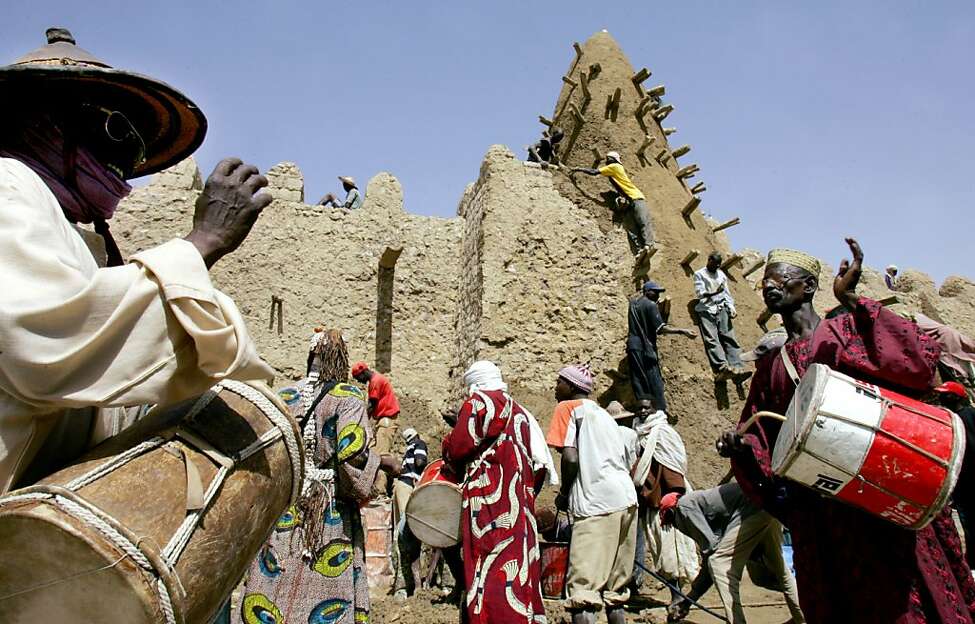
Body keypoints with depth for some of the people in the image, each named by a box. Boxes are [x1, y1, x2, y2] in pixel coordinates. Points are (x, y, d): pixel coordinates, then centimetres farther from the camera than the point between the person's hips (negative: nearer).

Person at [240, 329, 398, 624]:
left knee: (275, 588, 11)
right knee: (327, 592, 5)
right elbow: (352, 455, -19)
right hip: (330, 516, -4)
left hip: (282, 510, 4)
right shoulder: (347, 396, -9)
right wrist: (383, 461, -2)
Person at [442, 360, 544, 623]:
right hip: (518, 501, 8)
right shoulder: (517, 411, 18)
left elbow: (455, 449, -9)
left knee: (491, 572, -6)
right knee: (518, 567, 11)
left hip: (489, 502, -8)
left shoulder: (477, 403, -5)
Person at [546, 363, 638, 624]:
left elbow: (571, 458, -11)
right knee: (614, 589, 15)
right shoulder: (602, 413, 25)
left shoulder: (567, 408, 3)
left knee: (582, 588, -7)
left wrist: (564, 495, 4)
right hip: (627, 500, 8)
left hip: (597, 505, -8)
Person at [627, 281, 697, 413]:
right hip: (645, 347, -7)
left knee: (638, 380, 6)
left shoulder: (633, 303, 13)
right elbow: (660, 328, -16)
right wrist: (682, 331, -16)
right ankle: (660, 411, -2)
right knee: (655, 382, -3)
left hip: (632, 345, 7)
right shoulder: (651, 305, -10)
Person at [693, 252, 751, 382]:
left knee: (729, 337, -13)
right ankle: (722, 368, -34)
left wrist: (731, 307, 5)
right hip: (706, 310, -4)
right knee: (711, 339, -19)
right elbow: (700, 293, -2)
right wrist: (714, 293, -19)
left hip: (721, 309, 4)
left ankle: (737, 368, -25)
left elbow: (727, 293, 21)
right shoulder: (699, 274, 10)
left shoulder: (721, 274, 25)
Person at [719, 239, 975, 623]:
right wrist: (740, 445, -8)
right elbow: (761, 443, 15)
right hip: (816, 515, 4)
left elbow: (919, 360, -15)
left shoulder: (850, 330, 4)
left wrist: (851, 299, -16)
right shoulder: (770, 367, 16)